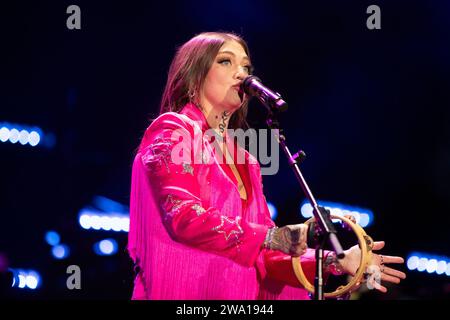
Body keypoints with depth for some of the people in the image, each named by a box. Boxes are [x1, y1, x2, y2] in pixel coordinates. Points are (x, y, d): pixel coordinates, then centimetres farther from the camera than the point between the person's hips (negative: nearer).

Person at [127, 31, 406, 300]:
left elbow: (264, 255, 11)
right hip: (183, 294, -7)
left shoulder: (244, 161, 16)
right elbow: (183, 218, -19)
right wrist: (275, 236, -19)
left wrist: (335, 262, -2)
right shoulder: (172, 131, -3)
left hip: (238, 295, 7)